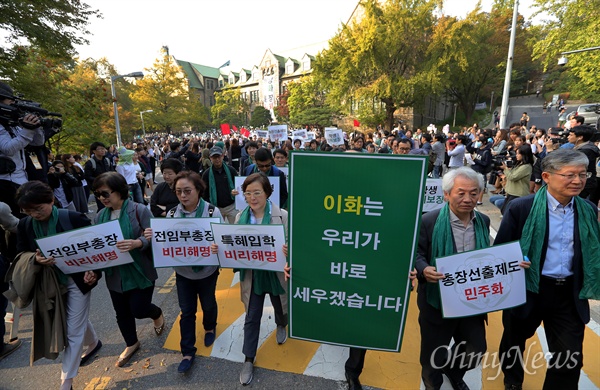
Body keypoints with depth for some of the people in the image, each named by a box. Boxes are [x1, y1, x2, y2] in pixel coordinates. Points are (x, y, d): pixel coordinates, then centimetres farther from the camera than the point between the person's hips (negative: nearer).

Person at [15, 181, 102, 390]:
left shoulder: (75, 218, -17)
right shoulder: (24, 225, -3)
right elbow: (20, 254, 3)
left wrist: (94, 271, -25)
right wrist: (35, 258, -21)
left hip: (77, 280, -5)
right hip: (49, 283, 5)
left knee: (74, 330, 4)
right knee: (78, 320, 24)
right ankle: (93, 343, 53)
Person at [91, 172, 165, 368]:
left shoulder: (139, 210, -15)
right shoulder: (100, 216, 2)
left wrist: (136, 243, -37)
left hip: (140, 271, -5)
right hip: (115, 274, 6)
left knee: (139, 309, 0)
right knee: (122, 313, 18)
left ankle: (157, 314, 38)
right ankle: (131, 344, 44)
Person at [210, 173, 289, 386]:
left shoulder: (282, 216, -18)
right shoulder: (240, 217, -6)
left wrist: (288, 251, -40)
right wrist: (218, 248, -19)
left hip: (276, 274, -1)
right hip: (251, 275, 2)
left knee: (280, 308, 26)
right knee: (251, 318, 14)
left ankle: (281, 326, 62)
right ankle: (249, 360, 35)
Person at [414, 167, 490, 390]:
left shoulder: (483, 221, 2)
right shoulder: (429, 221, -17)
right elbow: (416, 254, -13)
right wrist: (424, 270, -33)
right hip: (437, 301, -4)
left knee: (476, 350, 17)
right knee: (434, 355, 13)